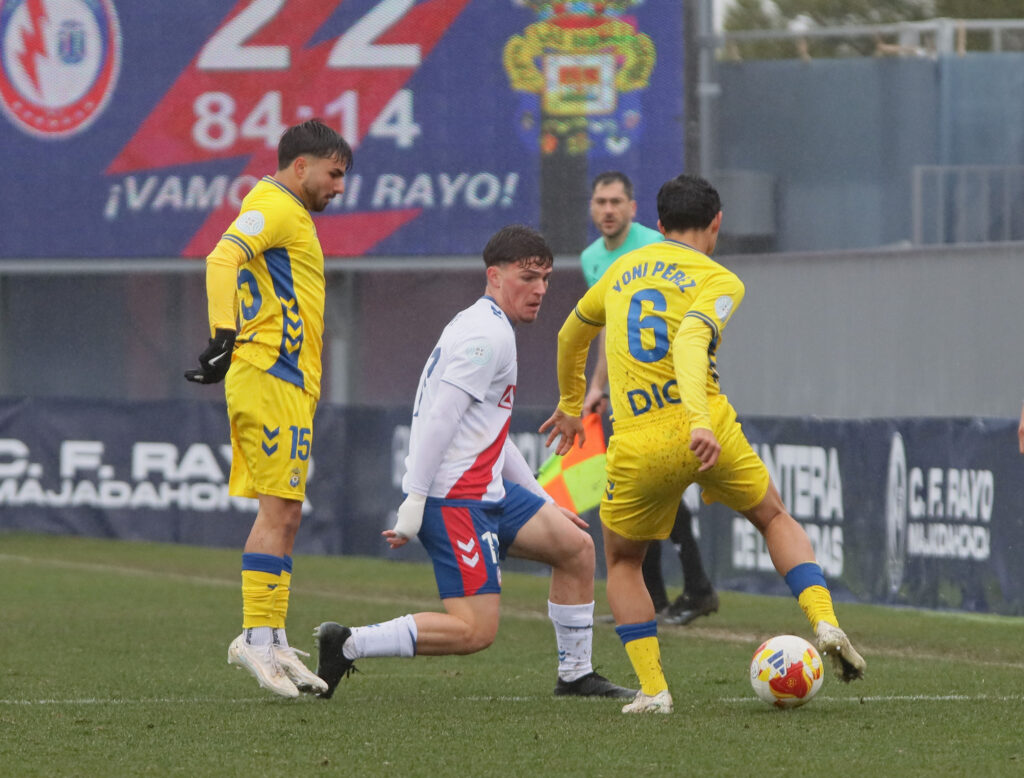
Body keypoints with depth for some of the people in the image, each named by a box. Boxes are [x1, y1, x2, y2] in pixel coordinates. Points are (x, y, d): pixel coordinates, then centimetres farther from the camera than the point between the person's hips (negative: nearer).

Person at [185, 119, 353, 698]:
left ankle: (273, 641, 12)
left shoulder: (288, 214, 23)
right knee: (279, 511, -12)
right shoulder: (275, 208, -9)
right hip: (275, 382, -11)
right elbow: (223, 258, -24)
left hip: (287, 383, 11)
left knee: (284, 515, 10)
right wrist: (225, 336, -34)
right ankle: (258, 637, -13)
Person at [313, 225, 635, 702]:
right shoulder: (488, 336, -13)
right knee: (476, 630, -14)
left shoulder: (491, 331, 21)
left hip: (489, 491, 10)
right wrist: (414, 505, -24)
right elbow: (438, 419, -21)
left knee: (577, 547, 12)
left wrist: (543, 502, 28)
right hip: (454, 497, -10)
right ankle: (347, 645, -10)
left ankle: (575, 675, 19)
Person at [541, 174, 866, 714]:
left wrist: (570, 405, 50)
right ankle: (824, 622, 4)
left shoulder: (624, 269, 17)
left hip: (639, 447, 2)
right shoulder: (719, 281, 2)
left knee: (622, 562, 22)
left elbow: (571, 335, 33)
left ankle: (652, 689, 7)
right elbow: (690, 342, -19)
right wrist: (700, 421, -33)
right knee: (776, 518, 24)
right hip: (703, 433, -2)